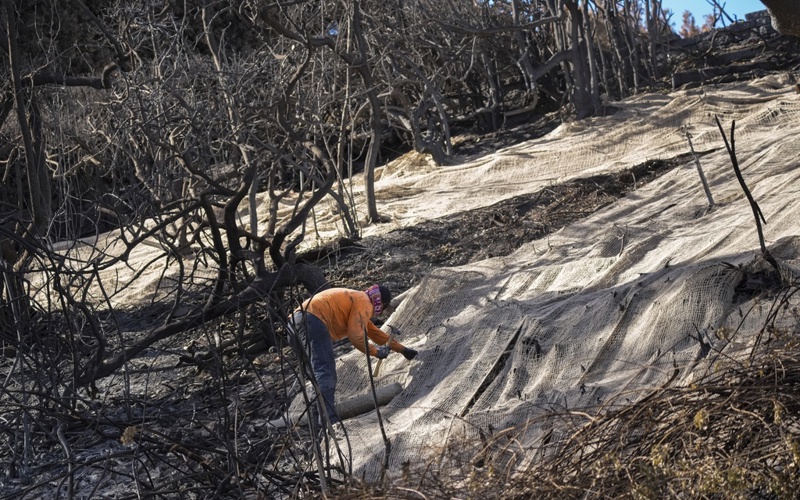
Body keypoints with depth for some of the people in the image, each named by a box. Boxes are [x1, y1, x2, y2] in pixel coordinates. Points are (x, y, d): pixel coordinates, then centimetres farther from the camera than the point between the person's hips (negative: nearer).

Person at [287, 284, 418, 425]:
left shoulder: (357, 298, 33)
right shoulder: (364, 303, 3)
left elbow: (375, 332, 41)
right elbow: (356, 336, -9)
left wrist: (401, 349, 46)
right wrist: (376, 351, 7)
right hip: (313, 321, -10)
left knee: (316, 371, 17)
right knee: (326, 372, -18)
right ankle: (328, 419, -32)